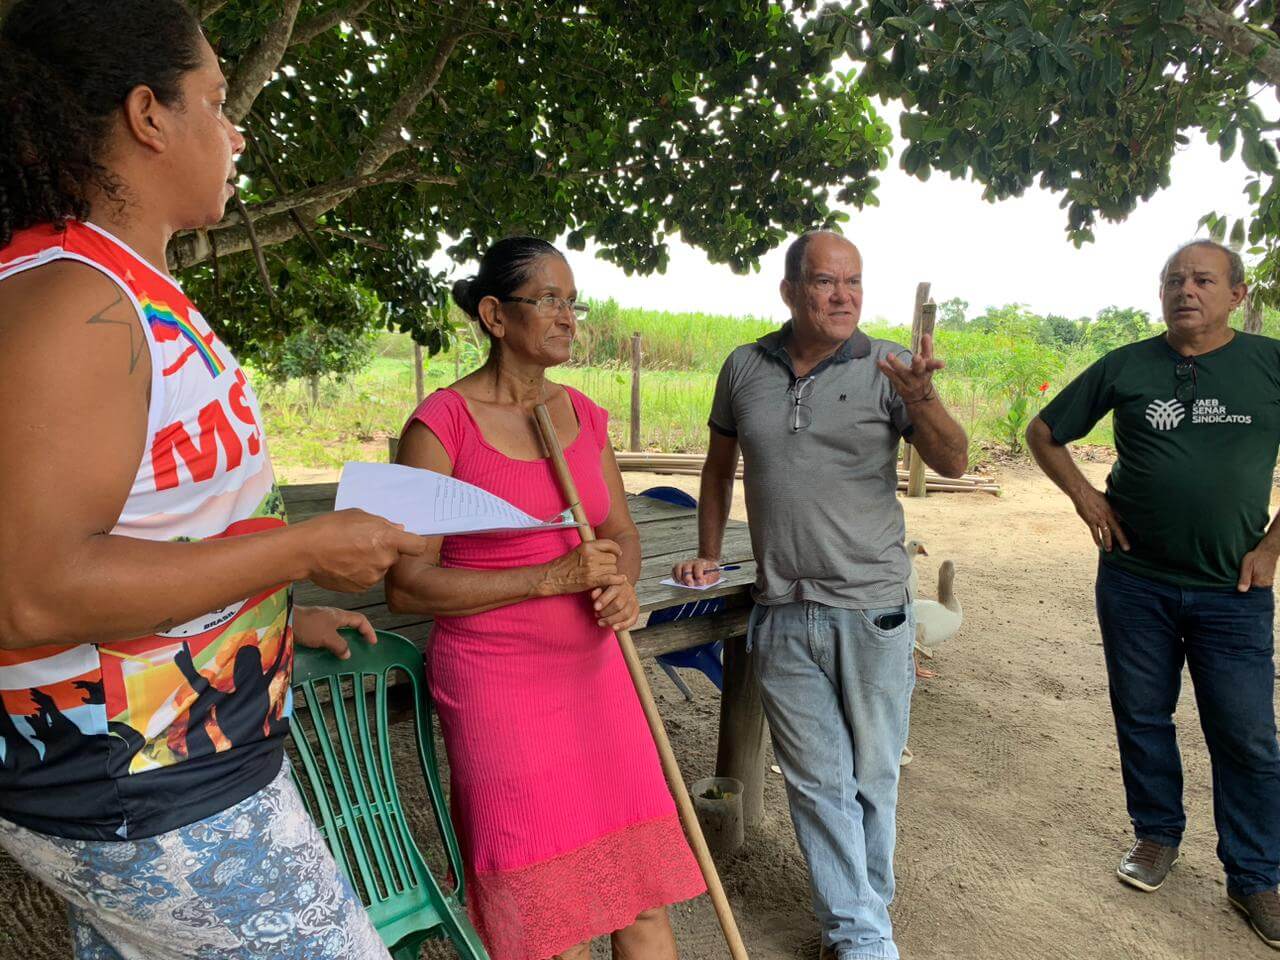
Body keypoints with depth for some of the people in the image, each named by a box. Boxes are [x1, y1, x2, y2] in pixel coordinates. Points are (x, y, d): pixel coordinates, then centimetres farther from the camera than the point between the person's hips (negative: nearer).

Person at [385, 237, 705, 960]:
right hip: (498, 683, -5)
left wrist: (622, 583, -9)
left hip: (595, 670, 5)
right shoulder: (442, 423, -12)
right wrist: (551, 577, -20)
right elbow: (406, 585, -14)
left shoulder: (584, 413, 5)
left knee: (644, 878, 11)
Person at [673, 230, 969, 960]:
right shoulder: (746, 368, 3)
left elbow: (953, 463, -14)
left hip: (873, 610, -2)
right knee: (818, 783, 9)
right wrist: (709, 555, 18)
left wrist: (921, 398, -33)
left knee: (873, 780, 13)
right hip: (783, 615, 2)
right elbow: (721, 464, 17)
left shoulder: (886, 366, -5)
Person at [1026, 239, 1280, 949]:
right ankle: (1157, 834, 35)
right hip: (1135, 580, 1)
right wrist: (1086, 497, -3)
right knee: (1142, 718, 13)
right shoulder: (1125, 368, 0)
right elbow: (1044, 431, 9)